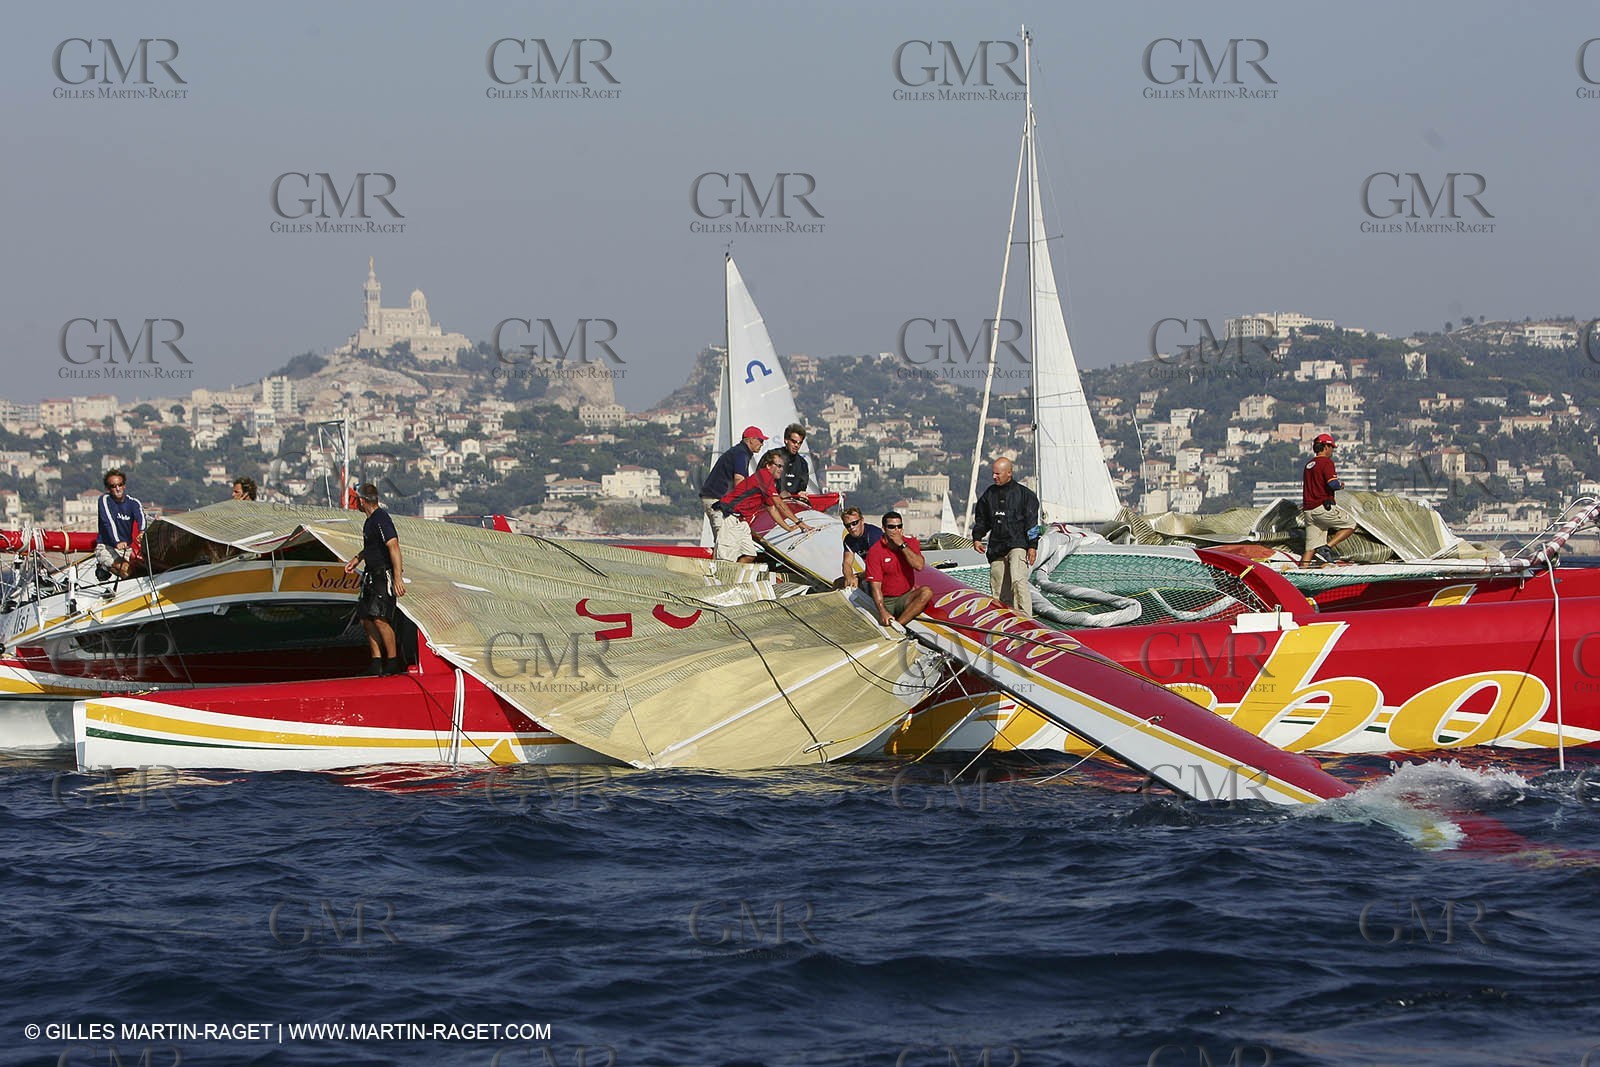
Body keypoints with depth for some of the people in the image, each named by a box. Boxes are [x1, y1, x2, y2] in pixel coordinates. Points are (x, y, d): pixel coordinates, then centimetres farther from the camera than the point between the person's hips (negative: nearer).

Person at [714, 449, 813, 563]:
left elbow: (771, 508, 23)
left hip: (741, 520, 11)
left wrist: (789, 528, 17)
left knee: (749, 556, 6)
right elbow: (779, 504, -14)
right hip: (730, 516, -11)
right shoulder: (764, 475, -12)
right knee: (727, 559, -16)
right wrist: (798, 522, -10)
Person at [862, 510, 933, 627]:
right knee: (884, 624, -29)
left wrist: (902, 545, -16)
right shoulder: (875, 551, -7)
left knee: (926, 592, -29)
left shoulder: (911, 543, 5)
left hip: (906, 597, 3)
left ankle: (898, 624, -32)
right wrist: (882, 611, -25)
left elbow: (919, 565, -14)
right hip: (886, 601, -3)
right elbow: (876, 586, -13)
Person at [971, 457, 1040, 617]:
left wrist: (1032, 546, -6)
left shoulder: (1024, 494, 1)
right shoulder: (989, 494, 14)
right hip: (996, 548, 5)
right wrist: (977, 538, 10)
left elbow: (1032, 522, -1)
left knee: (1018, 581, -22)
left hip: (1018, 545, -5)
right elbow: (981, 519, 24)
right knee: (999, 587, 3)